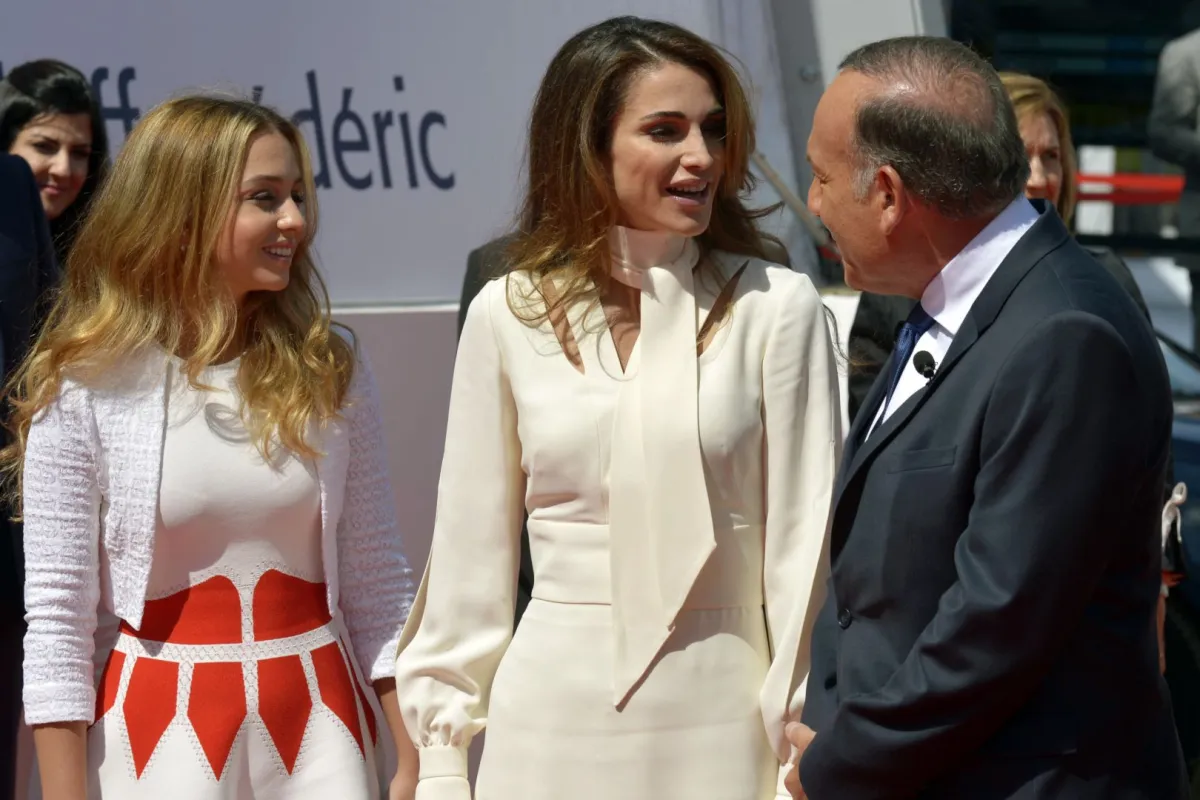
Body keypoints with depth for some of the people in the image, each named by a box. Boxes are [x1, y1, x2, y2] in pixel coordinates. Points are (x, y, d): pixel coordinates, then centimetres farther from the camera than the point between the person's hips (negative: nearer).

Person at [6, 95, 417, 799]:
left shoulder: (330, 370, 1)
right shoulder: (85, 390, -8)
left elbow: (377, 581, 5)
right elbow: (57, 616, -6)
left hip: (319, 722, 3)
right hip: (164, 729, -3)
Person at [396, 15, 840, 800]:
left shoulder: (776, 308, -5)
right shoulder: (507, 316, 1)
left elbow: (803, 541, -4)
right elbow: (470, 548, 6)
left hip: (720, 717, -2)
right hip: (555, 715, 2)